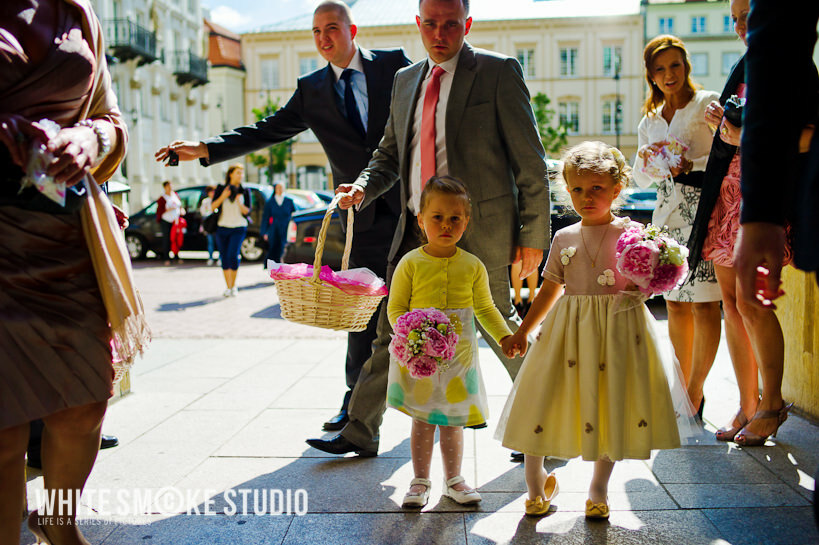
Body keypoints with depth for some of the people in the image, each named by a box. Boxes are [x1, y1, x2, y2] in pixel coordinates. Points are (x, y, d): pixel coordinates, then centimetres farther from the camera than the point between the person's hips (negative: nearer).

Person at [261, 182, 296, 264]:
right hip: (274, 232, 1)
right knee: (273, 252, -3)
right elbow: (265, 218, 9)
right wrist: (264, 233, 3)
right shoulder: (270, 202, 8)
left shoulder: (289, 201, 7)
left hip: (286, 232, 0)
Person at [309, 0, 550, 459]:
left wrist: (533, 236, -9)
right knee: (392, 330, 9)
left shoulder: (498, 71, -4)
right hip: (416, 230, 6)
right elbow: (390, 154, 21)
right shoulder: (406, 80, 14)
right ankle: (361, 433, 22)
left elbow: (531, 162, -5)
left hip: (479, 230, -5)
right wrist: (364, 187, 0)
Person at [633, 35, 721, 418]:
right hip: (667, 215, 5)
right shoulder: (649, 120, 19)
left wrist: (691, 165, -16)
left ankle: (694, 399, -1)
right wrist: (648, 162, -2)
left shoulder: (708, 104, 4)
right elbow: (640, 179, 19)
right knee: (675, 304, 6)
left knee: (703, 303, -8)